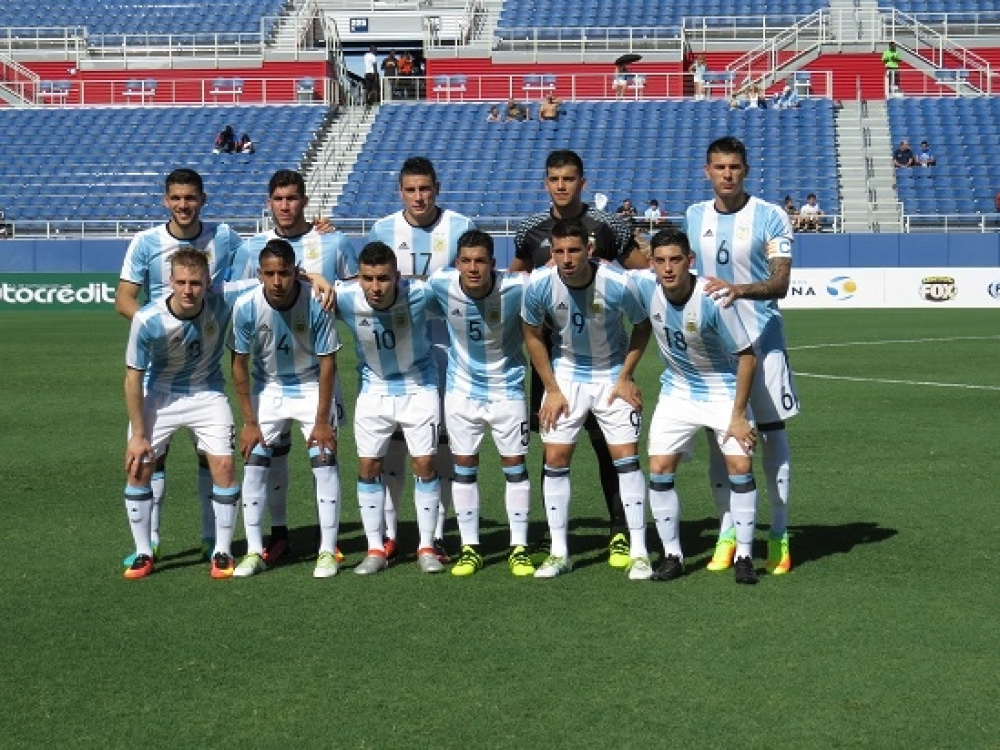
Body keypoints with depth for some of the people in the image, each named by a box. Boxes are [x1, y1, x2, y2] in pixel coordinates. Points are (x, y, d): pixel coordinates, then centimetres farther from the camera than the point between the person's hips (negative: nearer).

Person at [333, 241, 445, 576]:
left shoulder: (418, 293, -27)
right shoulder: (344, 297, -24)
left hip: (419, 387, -1)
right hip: (373, 388, 2)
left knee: (425, 463, -2)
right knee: (368, 466, 1)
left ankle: (426, 547, 9)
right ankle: (375, 549, 11)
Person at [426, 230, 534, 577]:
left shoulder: (516, 287, -25)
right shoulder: (440, 284, -18)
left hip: (507, 389, -2)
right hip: (462, 389, 2)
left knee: (514, 467, 4)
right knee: (463, 468, 7)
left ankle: (519, 548, 13)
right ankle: (469, 548, 17)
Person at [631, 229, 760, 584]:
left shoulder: (712, 300, -28)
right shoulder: (644, 285, -18)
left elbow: (746, 356, -19)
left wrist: (738, 415, -19)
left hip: (722, 390, -4)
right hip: (677, 391, 4)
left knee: (740, 466, -13)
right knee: (659, 470, -6)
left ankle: (744, 556, 0)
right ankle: (672, 555, 7)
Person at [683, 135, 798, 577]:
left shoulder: (771, 217, -6)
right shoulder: (694, 218, 7)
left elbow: (781, 283, -14)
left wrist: (739, 289, -29)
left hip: (761, 340, -3)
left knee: (771, 431, 1)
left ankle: (779, 535, 10)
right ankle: (727, 532, 15)